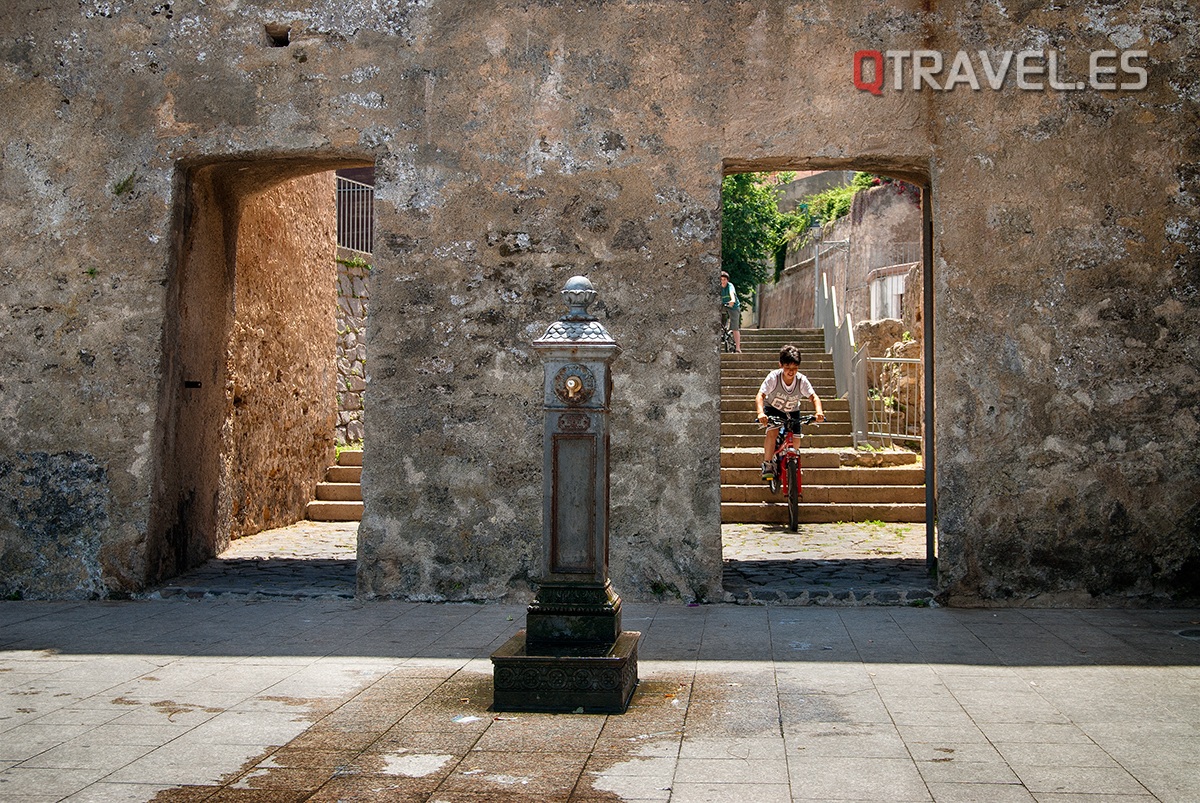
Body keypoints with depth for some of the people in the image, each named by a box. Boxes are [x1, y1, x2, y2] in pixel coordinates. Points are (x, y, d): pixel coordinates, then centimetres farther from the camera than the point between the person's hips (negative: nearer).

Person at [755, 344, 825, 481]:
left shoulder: (801, 380, -24)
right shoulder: (773, 377, -29)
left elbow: (814, 397, -24)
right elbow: (760, 395, -35)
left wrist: (819, 411, -45)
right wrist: (760, 413, -54)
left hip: (792, 411, 2)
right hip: (773, 409, -2)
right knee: (772, 432, -28)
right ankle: (767, 464, -14)